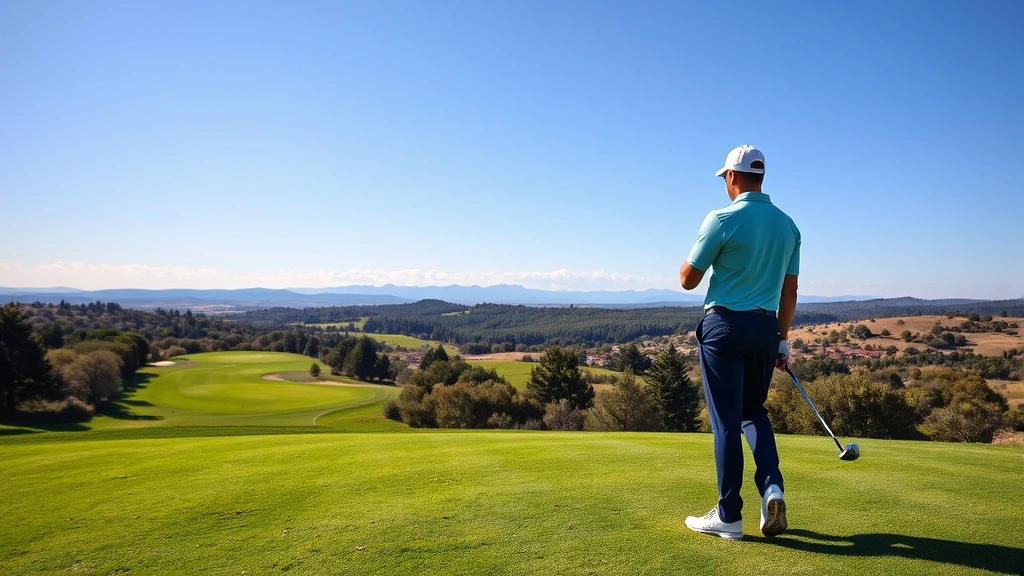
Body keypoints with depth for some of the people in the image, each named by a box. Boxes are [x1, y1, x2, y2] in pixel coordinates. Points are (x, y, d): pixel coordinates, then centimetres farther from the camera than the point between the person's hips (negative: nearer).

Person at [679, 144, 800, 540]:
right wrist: (783, 338, 18)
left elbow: (688, 280, -7)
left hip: (725, 325, -5)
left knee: (726, 420, 1)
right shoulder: (788, 224, 7)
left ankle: (729, 516, 9)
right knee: (754, 410, 22)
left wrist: (695, 252, 13)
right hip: (766, 328, 6)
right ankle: (772, 487, 4)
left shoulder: (722, 219, -11)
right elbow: (789, 291, 11)